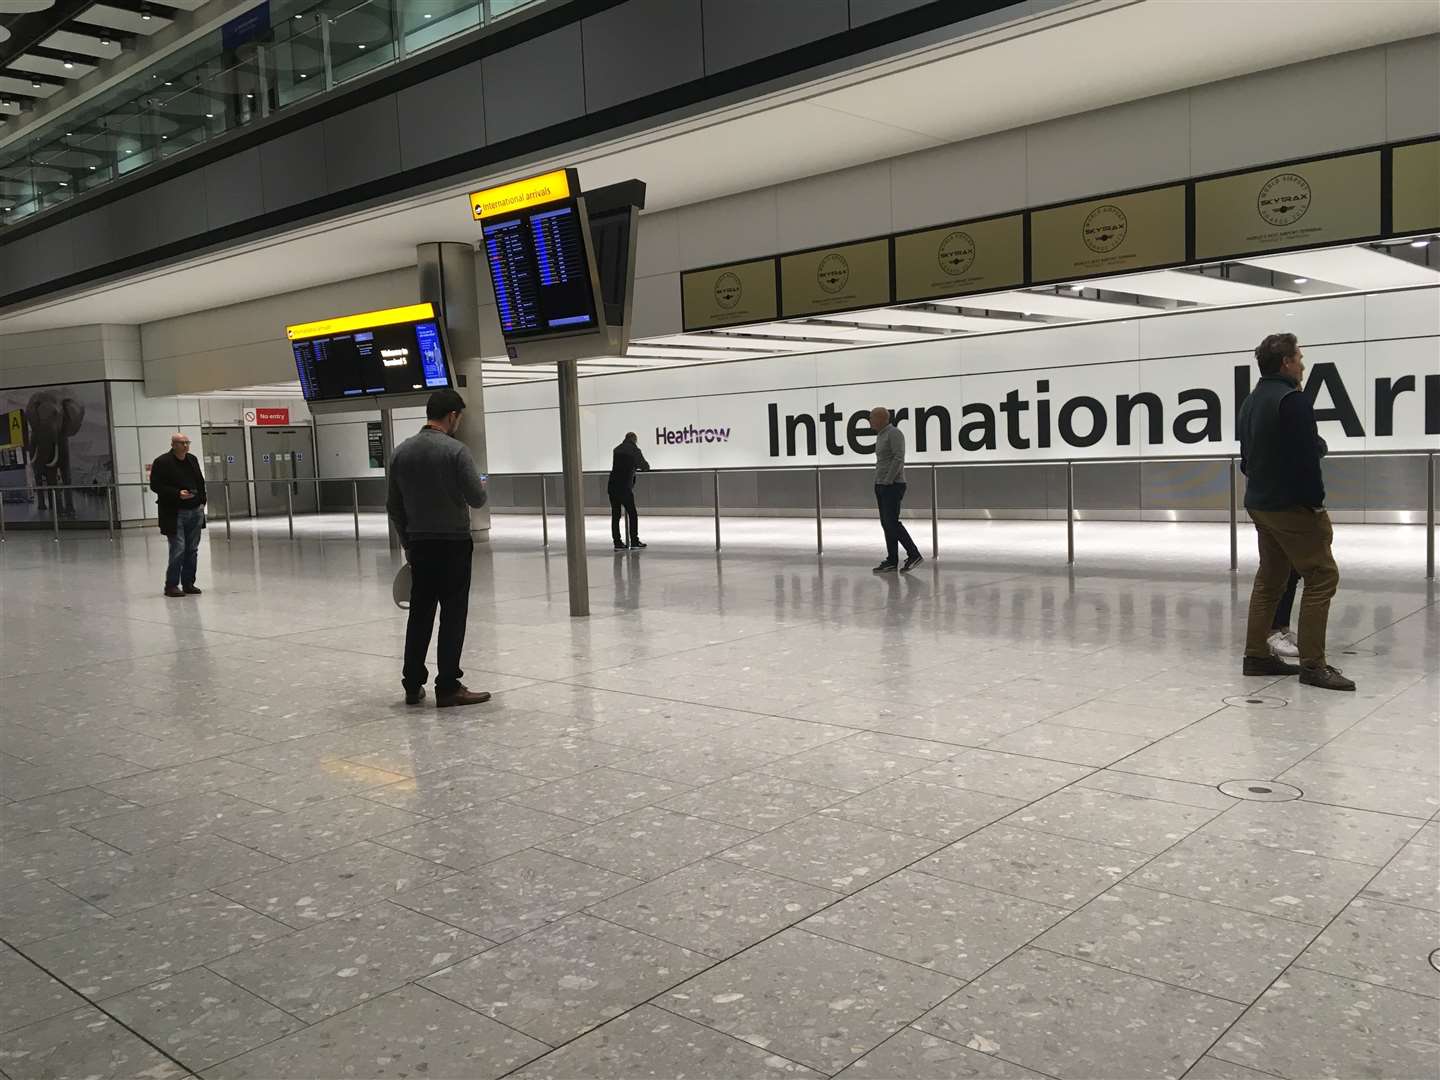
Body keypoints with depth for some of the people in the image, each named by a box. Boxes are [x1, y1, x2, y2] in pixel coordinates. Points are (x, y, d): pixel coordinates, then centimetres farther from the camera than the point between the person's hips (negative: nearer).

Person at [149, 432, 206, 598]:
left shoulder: (193, 459, 12)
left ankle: (188, 583, 17)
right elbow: (155, 485, -11)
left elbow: (201, 482, 19)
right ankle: (171, 585, 0)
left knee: (192, 550, 9)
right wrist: (177, 494, -20)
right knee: (178, 549, -10)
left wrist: (202, 502, 8)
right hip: (174, 514, -6)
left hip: (195, 512, 6)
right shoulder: (162, 462, -7)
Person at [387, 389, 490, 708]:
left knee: (420, 614, 12)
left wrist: (407, 541, 18)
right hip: (453, 543, -6)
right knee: (453, 616, -1)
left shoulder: (401, 451, 6)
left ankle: (413, 685, 16)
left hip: (419, 545, 6)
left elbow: (393, 505, 10)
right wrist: (480, 486, 10)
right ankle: (448, 688, 1)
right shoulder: (455, 450, -13)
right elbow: (477, 498, -13)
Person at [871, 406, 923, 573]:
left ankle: (914, 554, -5)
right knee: (886, 523, 6)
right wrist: (879, 484, 15)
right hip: (882, 486, 9)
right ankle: (892, 561, 7)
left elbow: (899, 458, -20)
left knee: (892, 523, -12)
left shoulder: (894, 433, -11)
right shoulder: (881, 436, 18)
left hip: (892, 486, -9)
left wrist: (887, 482, -21)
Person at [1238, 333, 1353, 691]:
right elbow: (1306, 458, -18)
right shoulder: (1293, 399, -14)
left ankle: (1257, 655, 16)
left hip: (1259, 503, 10)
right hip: (1290, 505, -10)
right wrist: (1316, 501, -12)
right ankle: (1313, 664, -6)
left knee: (1270, 578, 14)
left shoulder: (1251, 402, 15)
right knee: (1322, 576, -5)